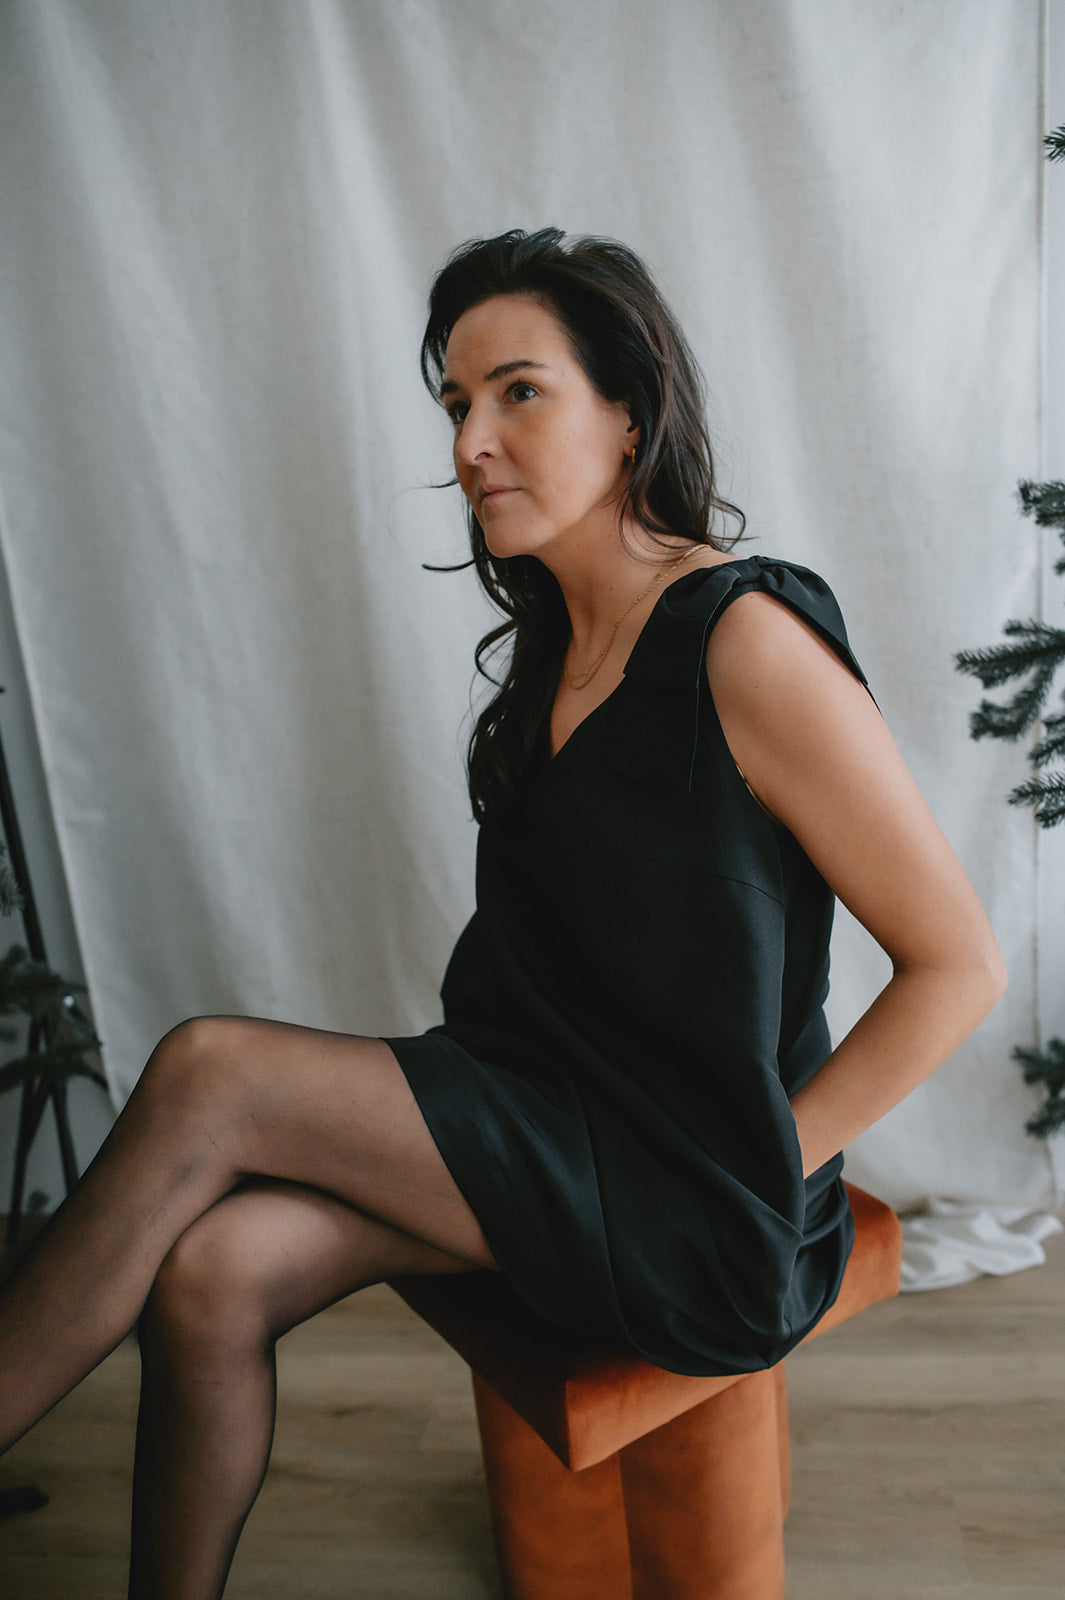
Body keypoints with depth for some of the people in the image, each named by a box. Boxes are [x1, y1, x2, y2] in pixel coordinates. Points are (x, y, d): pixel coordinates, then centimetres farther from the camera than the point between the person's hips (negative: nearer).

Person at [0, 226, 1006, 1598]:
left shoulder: (745, 639, -17)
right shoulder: (558, 640, 8)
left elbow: (959, 964, -14)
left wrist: (764, 1166, -12)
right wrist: (448, 1095, 7)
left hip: (697, 1204, -6)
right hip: (548, 1124, 6)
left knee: (209, 1075, -18)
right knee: (213, 1271, -14)